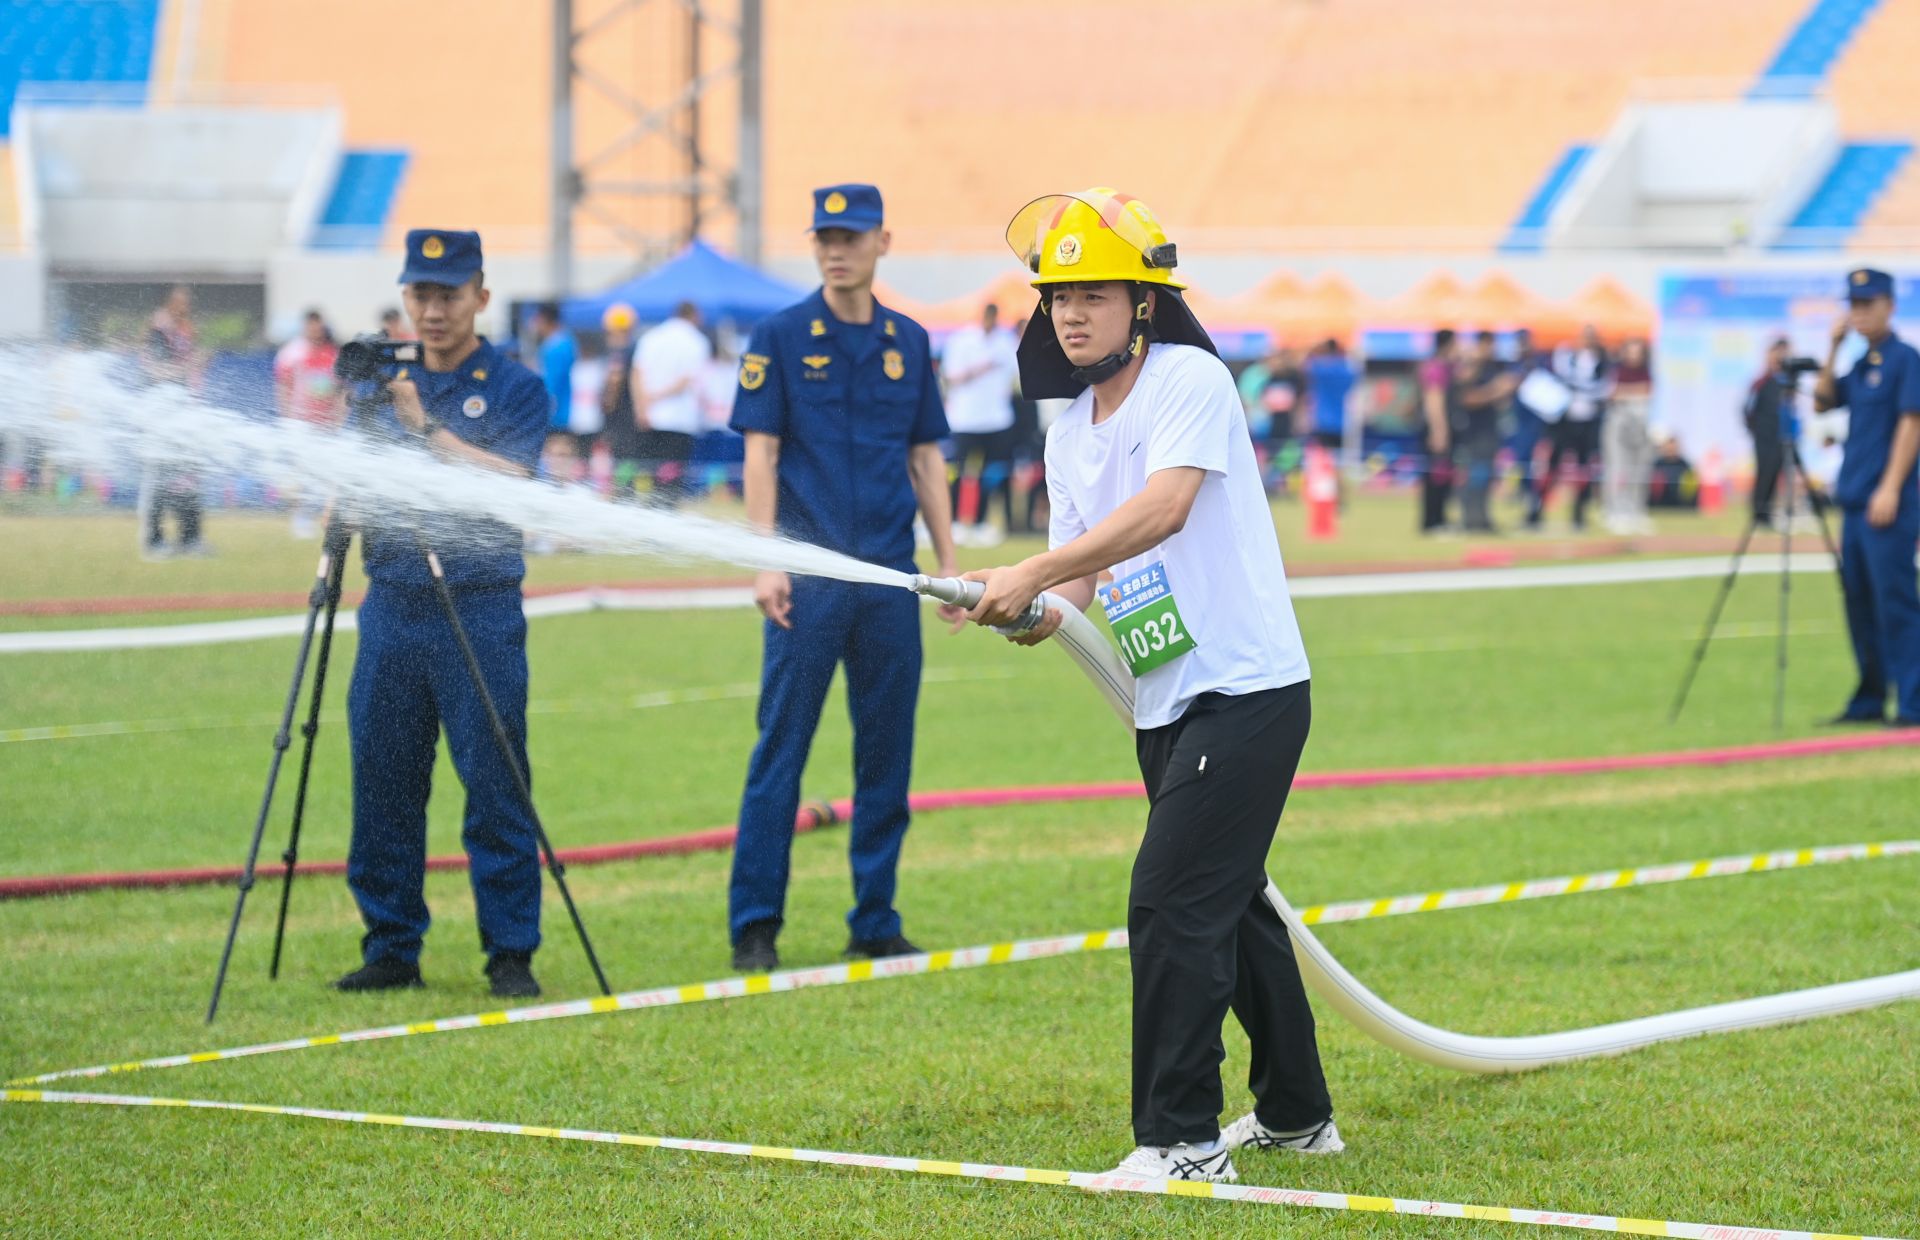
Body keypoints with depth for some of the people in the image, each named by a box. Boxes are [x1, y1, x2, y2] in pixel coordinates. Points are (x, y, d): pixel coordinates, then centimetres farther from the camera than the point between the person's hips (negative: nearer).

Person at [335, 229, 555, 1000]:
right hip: (390, 610, 4)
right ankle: (390, 948, 14)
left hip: (480, 613, -4)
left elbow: (511, 481, -12)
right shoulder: (382, 385, 13)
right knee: (383, 786, 5)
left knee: (494, 786, -5)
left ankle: (511, 954, 0)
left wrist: (426, 428, -17)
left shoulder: (515, 388, 2)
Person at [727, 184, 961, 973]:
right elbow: (760, 455, -4)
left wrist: (949, 562, 10)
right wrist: (766, 562, -13)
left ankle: (875, 922, 14)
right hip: (809, 576, -4)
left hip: (890, 580, 4)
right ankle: (754, 926, 1)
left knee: (887, 757, 6)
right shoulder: (781, 338, 0)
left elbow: (926, 458, 15)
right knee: (781, 750, -3)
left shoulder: (909, 342, 11)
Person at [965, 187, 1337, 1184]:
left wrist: (1032, 573, -32)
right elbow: (1081, 569, 11)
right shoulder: (1069, 432, 12)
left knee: (1171, 903, -15)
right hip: (1163, 705, 9)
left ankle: (1181, 1138, -9)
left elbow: (1164, 507, -29)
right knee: (1228, 905, 19)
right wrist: (1041, 614, -12)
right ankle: (1295, 1115, 34)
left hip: (1247, 689, -9)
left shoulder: (1191, 380, -13)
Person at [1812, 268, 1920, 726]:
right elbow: (1822, 403, 19)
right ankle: (1868, 701, 18)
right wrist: (1833, 349, 10)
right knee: (1859, 601, 11)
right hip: (1854, 501, 9)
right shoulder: (1859, 365, 17)